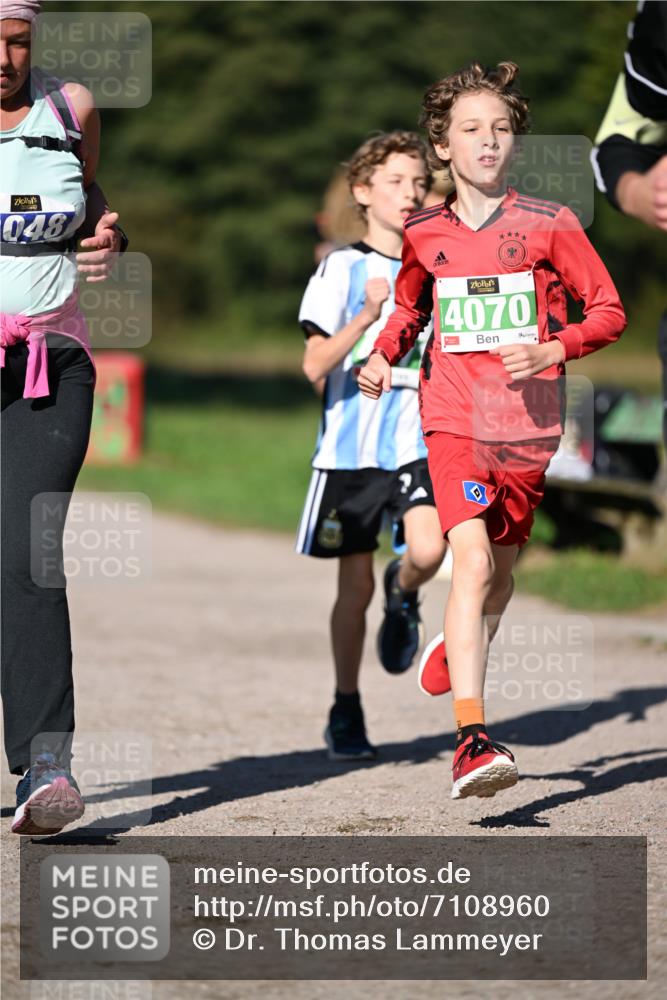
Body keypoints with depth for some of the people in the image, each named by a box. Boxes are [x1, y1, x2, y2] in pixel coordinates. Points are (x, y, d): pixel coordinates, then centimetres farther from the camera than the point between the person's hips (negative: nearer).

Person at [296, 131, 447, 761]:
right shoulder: (343, 269, -2)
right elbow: (315, 365, -11)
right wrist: (368, 316, -23)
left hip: (421, 443, 2)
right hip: (351, 447, -2)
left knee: (427, 551, -24)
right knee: (354, 588, 3)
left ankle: (403, 595, 12)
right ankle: (346, 711, 20)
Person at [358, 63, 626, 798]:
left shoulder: (548, 225, -2)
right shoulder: (424, 235, 6)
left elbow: (609, 311, 0)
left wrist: (552, 350, -17)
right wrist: (383, 356, 5)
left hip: (526, 427, 1)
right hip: (453, 420, -1)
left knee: (499, 571, 15)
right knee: (471, 559, -20)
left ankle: (457, 651, 51)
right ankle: (471, 740, -29)